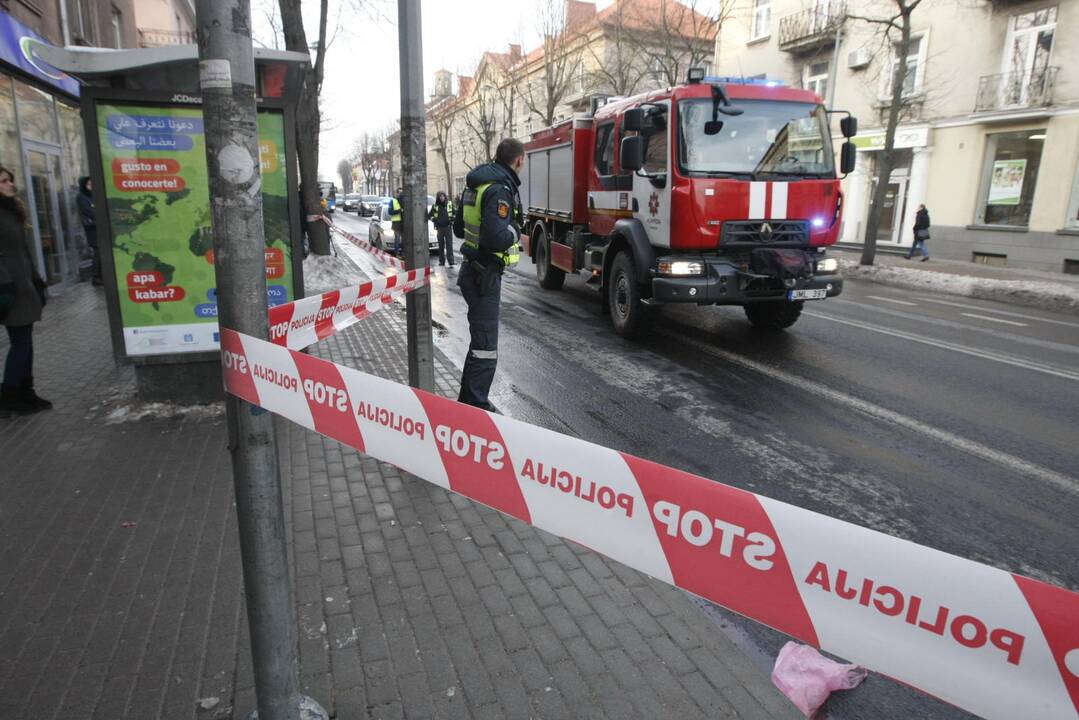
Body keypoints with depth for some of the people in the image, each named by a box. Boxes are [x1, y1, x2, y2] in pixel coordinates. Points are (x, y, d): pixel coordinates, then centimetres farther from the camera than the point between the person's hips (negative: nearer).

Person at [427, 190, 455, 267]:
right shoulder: (435, 206, 4)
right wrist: (434, 220, -2)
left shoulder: (449, 204, 3)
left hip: (448, 227, -2)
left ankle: (451, 262, -11)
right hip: (439, 228, 2)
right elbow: (429, 215, 12)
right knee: (441, 245, 9)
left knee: (449, 245, -8)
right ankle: (441, 261, 17)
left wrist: (452, 219, -2)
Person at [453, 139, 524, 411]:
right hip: (485, 275, -10)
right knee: (485, 346, -5)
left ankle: (468, 398, 34)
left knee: (481, 339, 22)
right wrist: (514, 230, -11)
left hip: (472, 270, 10)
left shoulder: (476, 184, 12)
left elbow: (459, 228, 20)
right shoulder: (500, 189, -19)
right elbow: (495, 238, -30)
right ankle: (475, 407, 1)